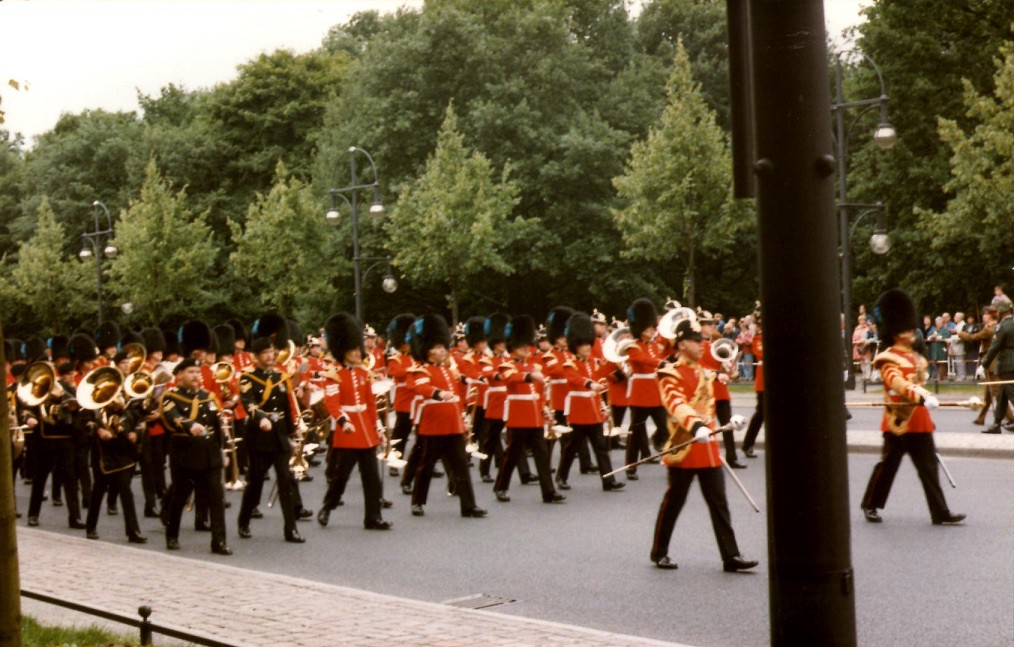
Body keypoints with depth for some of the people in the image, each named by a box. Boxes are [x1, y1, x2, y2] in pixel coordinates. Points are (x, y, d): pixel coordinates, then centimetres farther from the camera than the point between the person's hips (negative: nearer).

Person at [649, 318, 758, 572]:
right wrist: (696, 427, -40)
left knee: (719, 503, 2)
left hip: (708, 448, 6)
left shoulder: (705, 373, 15)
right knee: (673, 503, 5)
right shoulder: (670, 375, -9)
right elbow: (677, 405, -25)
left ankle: (731, 556, 1)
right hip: (683, 448, -6)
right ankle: (660, 553, 19)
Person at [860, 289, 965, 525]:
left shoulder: (916, 358, 16)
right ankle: (870, 506, 20)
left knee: (929, 467, 2)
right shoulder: (888, 359, -11)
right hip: (899, 421, -7)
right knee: (888, 464, 4)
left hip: (920, 421, 7)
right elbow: (898, 383, -27)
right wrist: (922, 398, -40)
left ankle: (940, 512, 1)